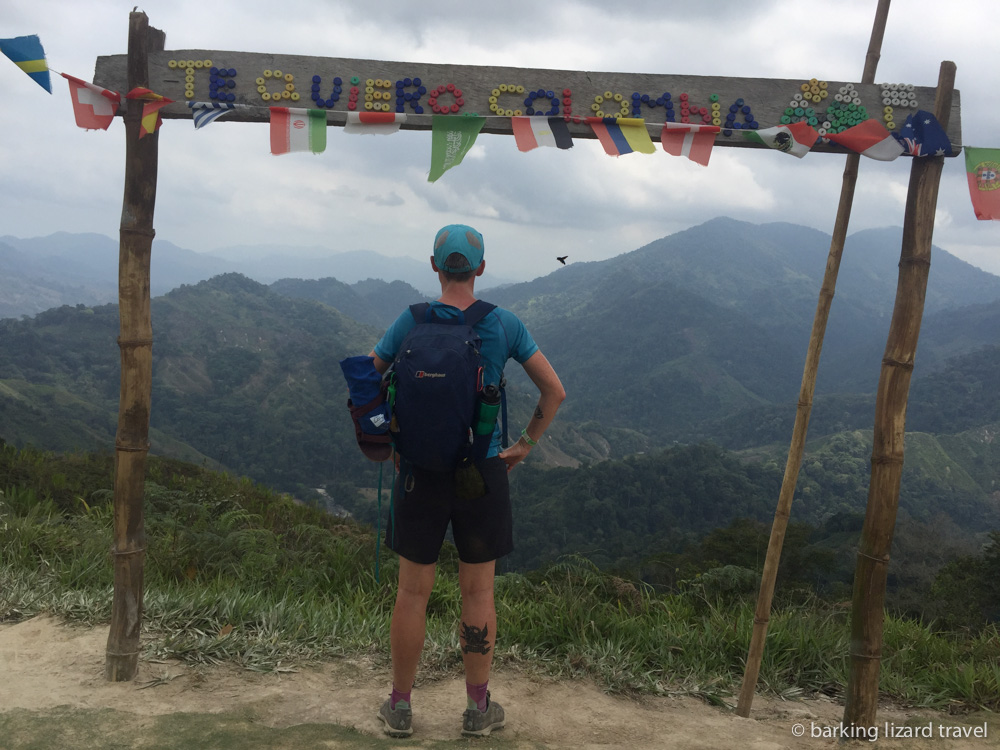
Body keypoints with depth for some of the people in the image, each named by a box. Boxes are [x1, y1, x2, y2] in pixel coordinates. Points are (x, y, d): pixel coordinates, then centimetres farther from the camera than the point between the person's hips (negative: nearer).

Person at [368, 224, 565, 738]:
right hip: (483, 473, 0)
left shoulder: (411, 322, -4)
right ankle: (479, 709, 22)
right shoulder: (504, 325, -4)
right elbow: (554, 391, 1)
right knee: (478, 593, 11)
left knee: (413, 592, 10)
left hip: (420, 471, 0)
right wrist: (525, 446, 10)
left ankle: (400, 708, 22)